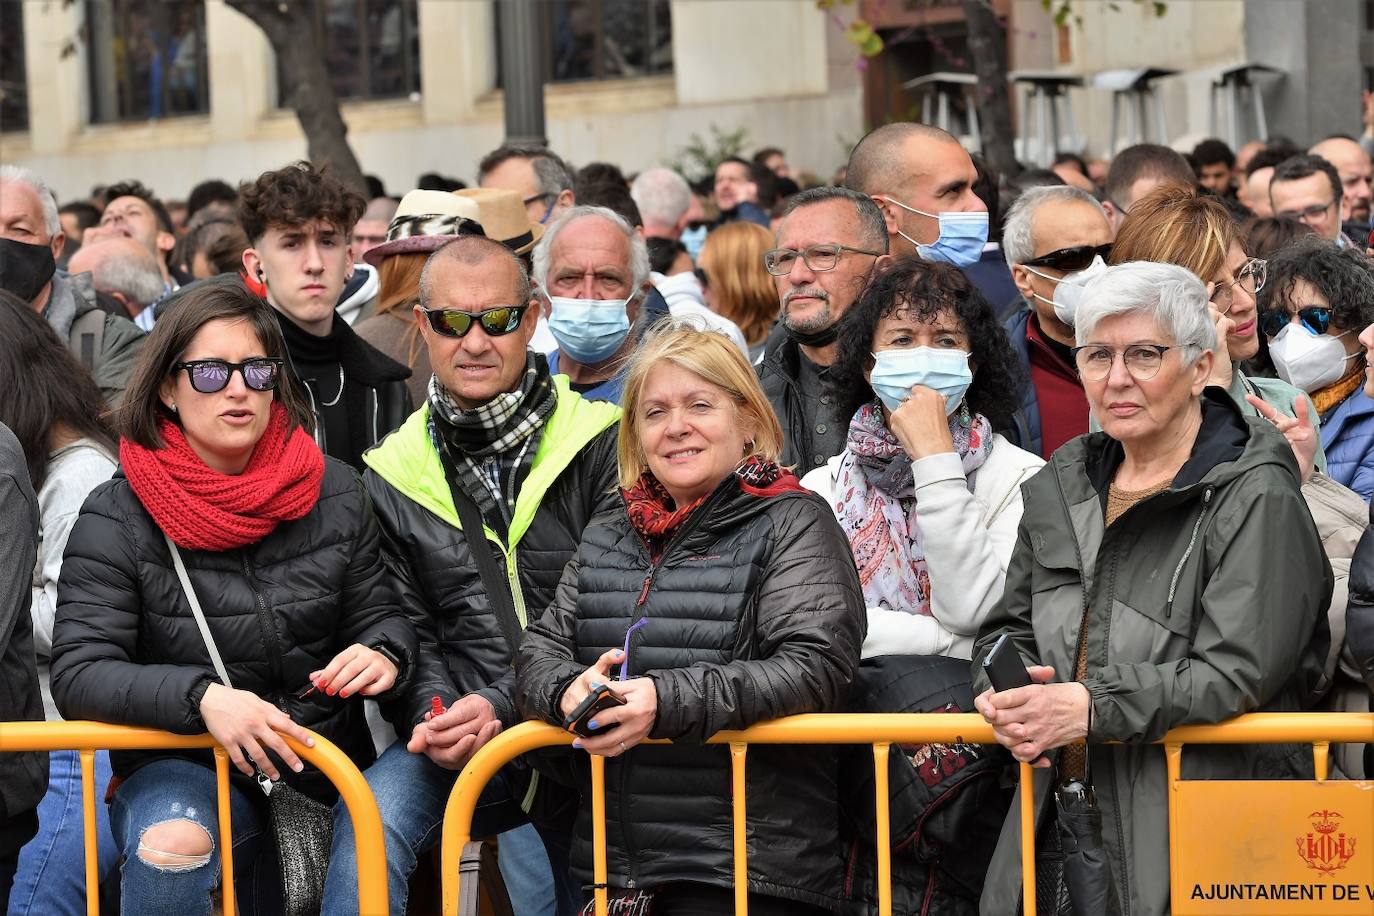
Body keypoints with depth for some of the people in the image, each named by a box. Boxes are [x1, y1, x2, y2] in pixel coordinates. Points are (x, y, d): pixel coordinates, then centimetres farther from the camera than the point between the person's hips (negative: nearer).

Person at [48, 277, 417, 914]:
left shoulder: (334, 493, 5)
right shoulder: (115, 520, -5)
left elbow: (381, 615, 11)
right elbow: (79, 673, -13)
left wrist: (383, 654, -16)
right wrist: (203, 697, -31)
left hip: (324, 760, 5)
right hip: (183, 766, -4)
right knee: (174, 845, -36)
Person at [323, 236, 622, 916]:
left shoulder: (601, 444, 0)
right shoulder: (392, 474, 11)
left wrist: (503, 707, -17)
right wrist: (435, 716, -13)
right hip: (457, 735, 2)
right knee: (369, 822, -26)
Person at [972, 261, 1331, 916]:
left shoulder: (1257, 499, -6)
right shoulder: (1060, 488, 16)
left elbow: (1236, 674, -15)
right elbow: (1008, 628, 22)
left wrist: (1092, 708, -21)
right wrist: (1002, 690, -1)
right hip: (1059, 807, 6)